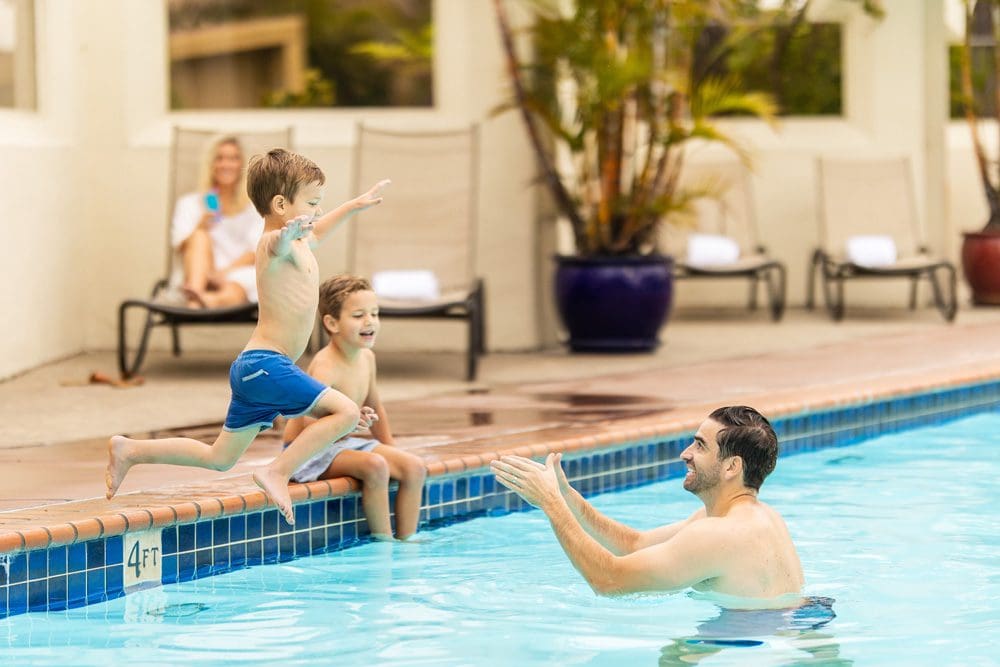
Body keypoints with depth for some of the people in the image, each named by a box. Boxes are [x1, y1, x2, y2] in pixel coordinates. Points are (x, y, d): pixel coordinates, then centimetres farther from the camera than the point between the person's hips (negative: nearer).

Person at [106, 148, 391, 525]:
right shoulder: (278, 243, -13)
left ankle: (129, 451, 20)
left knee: (219, 459, 16)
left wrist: (356, 205, 51)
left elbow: (316, 232, 43)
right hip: (266, 365, -10)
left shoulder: (300, 243, 18)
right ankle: (278, 473, -19)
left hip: (252, 368, 10)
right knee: (346, 412, -20)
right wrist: (290, 232, -63)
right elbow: (279, 243, -40)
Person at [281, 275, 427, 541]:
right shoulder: (325, 367, -25)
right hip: (308, 451, -9)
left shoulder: (367, 358, 2)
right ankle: (383, 542, -18)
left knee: (414, 467, -5)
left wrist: (391, 450, 14)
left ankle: (405, 541, -1)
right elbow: (301, 420, -39)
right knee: (375, 466, -31)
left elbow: (374, 407, 18)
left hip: (342, 444, 9)